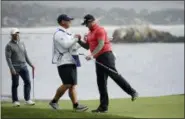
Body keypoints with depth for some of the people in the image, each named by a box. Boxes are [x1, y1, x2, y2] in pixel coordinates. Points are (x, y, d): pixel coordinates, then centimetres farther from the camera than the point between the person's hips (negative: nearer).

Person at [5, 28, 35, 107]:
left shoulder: (22, 43, 15)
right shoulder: (9, 46, -4)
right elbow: (8, 58, -10)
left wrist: (31, 64, 16)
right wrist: (12, 69, -18)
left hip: (23, 66, 5)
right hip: (15, 67, -5)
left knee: (27, 82, -3)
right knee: (15, 84, 0)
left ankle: (27, 99, 1)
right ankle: (15, 101, 9)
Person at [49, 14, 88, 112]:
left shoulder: (67, 33, 21)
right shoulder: (59, 33, -8)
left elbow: (73, 47, 26)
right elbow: (66, 45, -21)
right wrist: (75, 38, -10)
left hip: (71, 62, 9)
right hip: (64, 62, -9)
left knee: (73, 85, 1)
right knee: (67, 84, -15)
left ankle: (76, 105, -4)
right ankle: (54, 101, -1)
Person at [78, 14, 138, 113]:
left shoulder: (99, 30, -8)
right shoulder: (90, 33, 21)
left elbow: (101, 44, -19)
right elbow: (87, 46, 24)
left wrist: (92, 55, -27)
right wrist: (79, 41, 7)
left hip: (106, 56, -9)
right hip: (98, 59, 9)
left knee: (114, 75, -16)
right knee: (101, 83, 5)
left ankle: (132, 92, -9)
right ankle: (103, 106, 5)